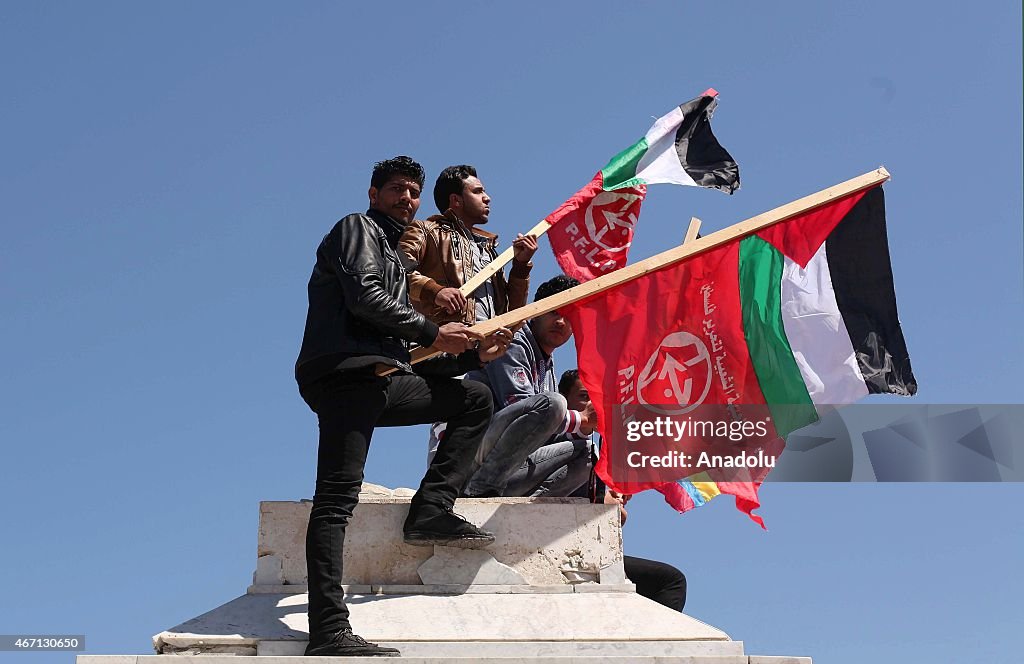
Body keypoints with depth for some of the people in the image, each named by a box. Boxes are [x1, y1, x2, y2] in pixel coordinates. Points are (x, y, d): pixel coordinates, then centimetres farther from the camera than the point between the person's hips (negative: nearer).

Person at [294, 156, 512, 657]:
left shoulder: (394, 258, 33)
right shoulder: (358, 228, 9)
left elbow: (407, 351, 27)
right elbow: (364, 296, -11)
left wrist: (475, 354, 19)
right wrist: (433, 334, -7)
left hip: (384, 379, 9)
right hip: (344, 372, -9)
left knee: (475, 398, 13)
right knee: (337, 497, -18)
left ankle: (431, 509, -4)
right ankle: (328, 630, -29)